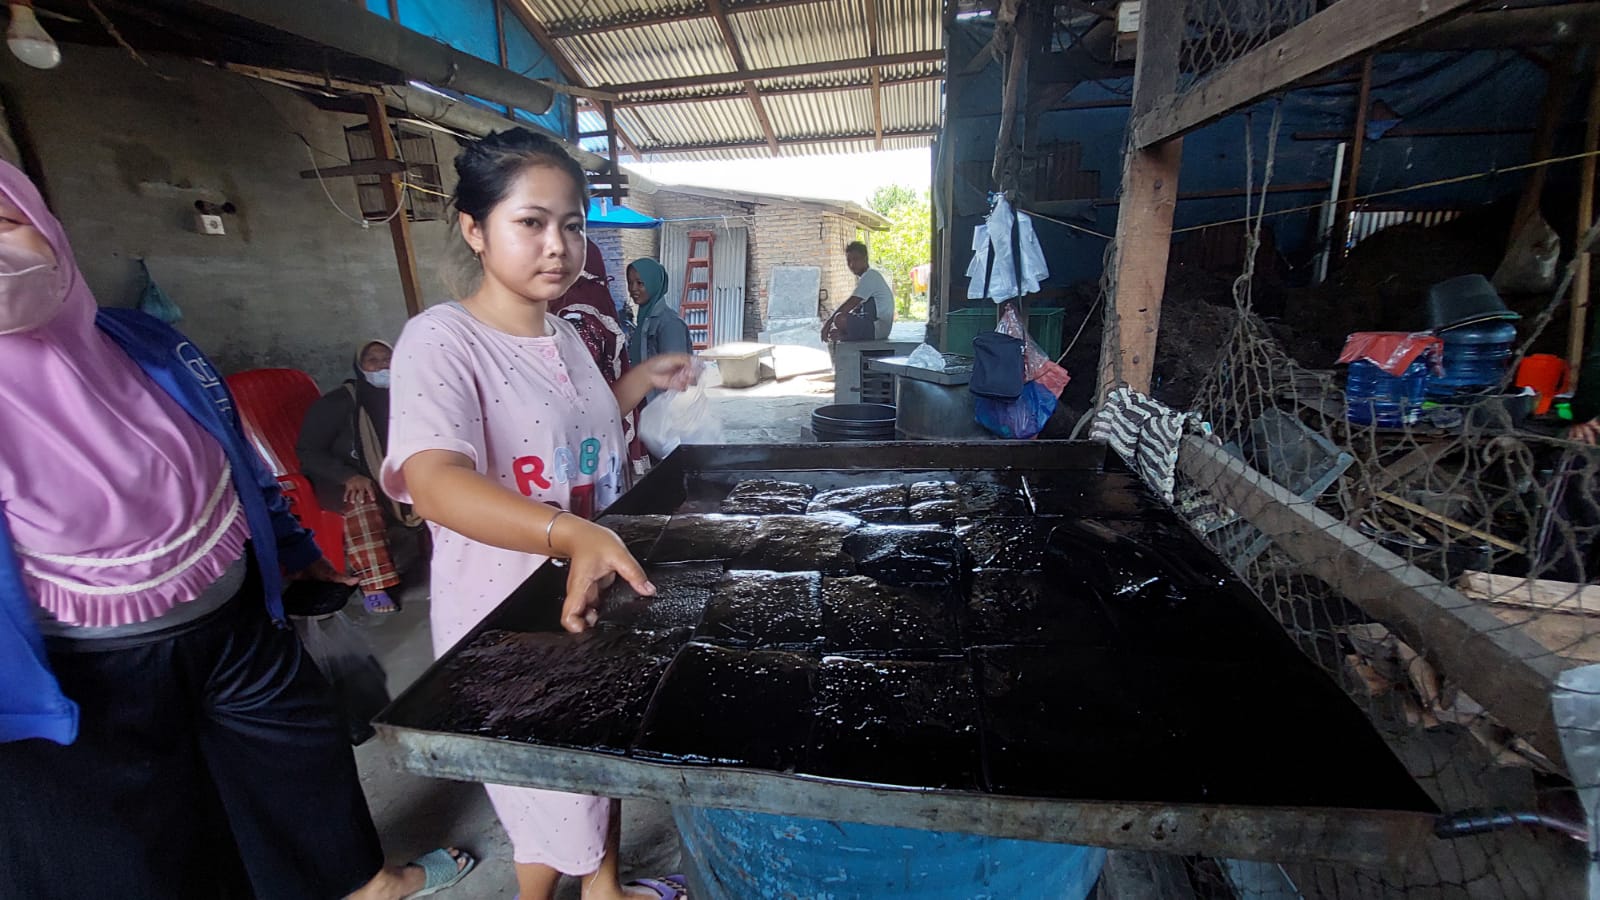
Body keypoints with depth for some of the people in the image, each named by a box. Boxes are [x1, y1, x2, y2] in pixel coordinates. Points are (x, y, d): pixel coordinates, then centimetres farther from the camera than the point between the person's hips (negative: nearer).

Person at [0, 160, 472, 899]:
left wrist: (294, 547, 16)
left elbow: (237, 461, 6)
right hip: (91, 680, -3)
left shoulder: (149, 347, -8)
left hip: (238, 622, 4)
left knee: (306, 764, 22)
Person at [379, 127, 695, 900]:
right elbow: (435, 483, -37)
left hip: (594, 590, 8)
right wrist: (574, 536, -52)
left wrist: (643, 379, 8)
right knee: (554, 803, 14)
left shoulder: (564, 335, 4)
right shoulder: (441, 340, -20)